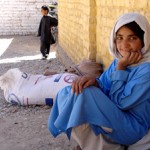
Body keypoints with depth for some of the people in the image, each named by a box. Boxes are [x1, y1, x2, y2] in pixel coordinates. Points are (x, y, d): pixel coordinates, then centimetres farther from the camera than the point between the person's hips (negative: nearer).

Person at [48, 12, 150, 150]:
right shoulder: (120, 61, 4)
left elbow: (120, 102, -20)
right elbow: (104, 89, 1)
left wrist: (120, 68, -18)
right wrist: (94, 81, -21)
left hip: (131, 128, -8)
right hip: (114, 119, 8)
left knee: (85, 93, -25)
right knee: (67, 92, -5)